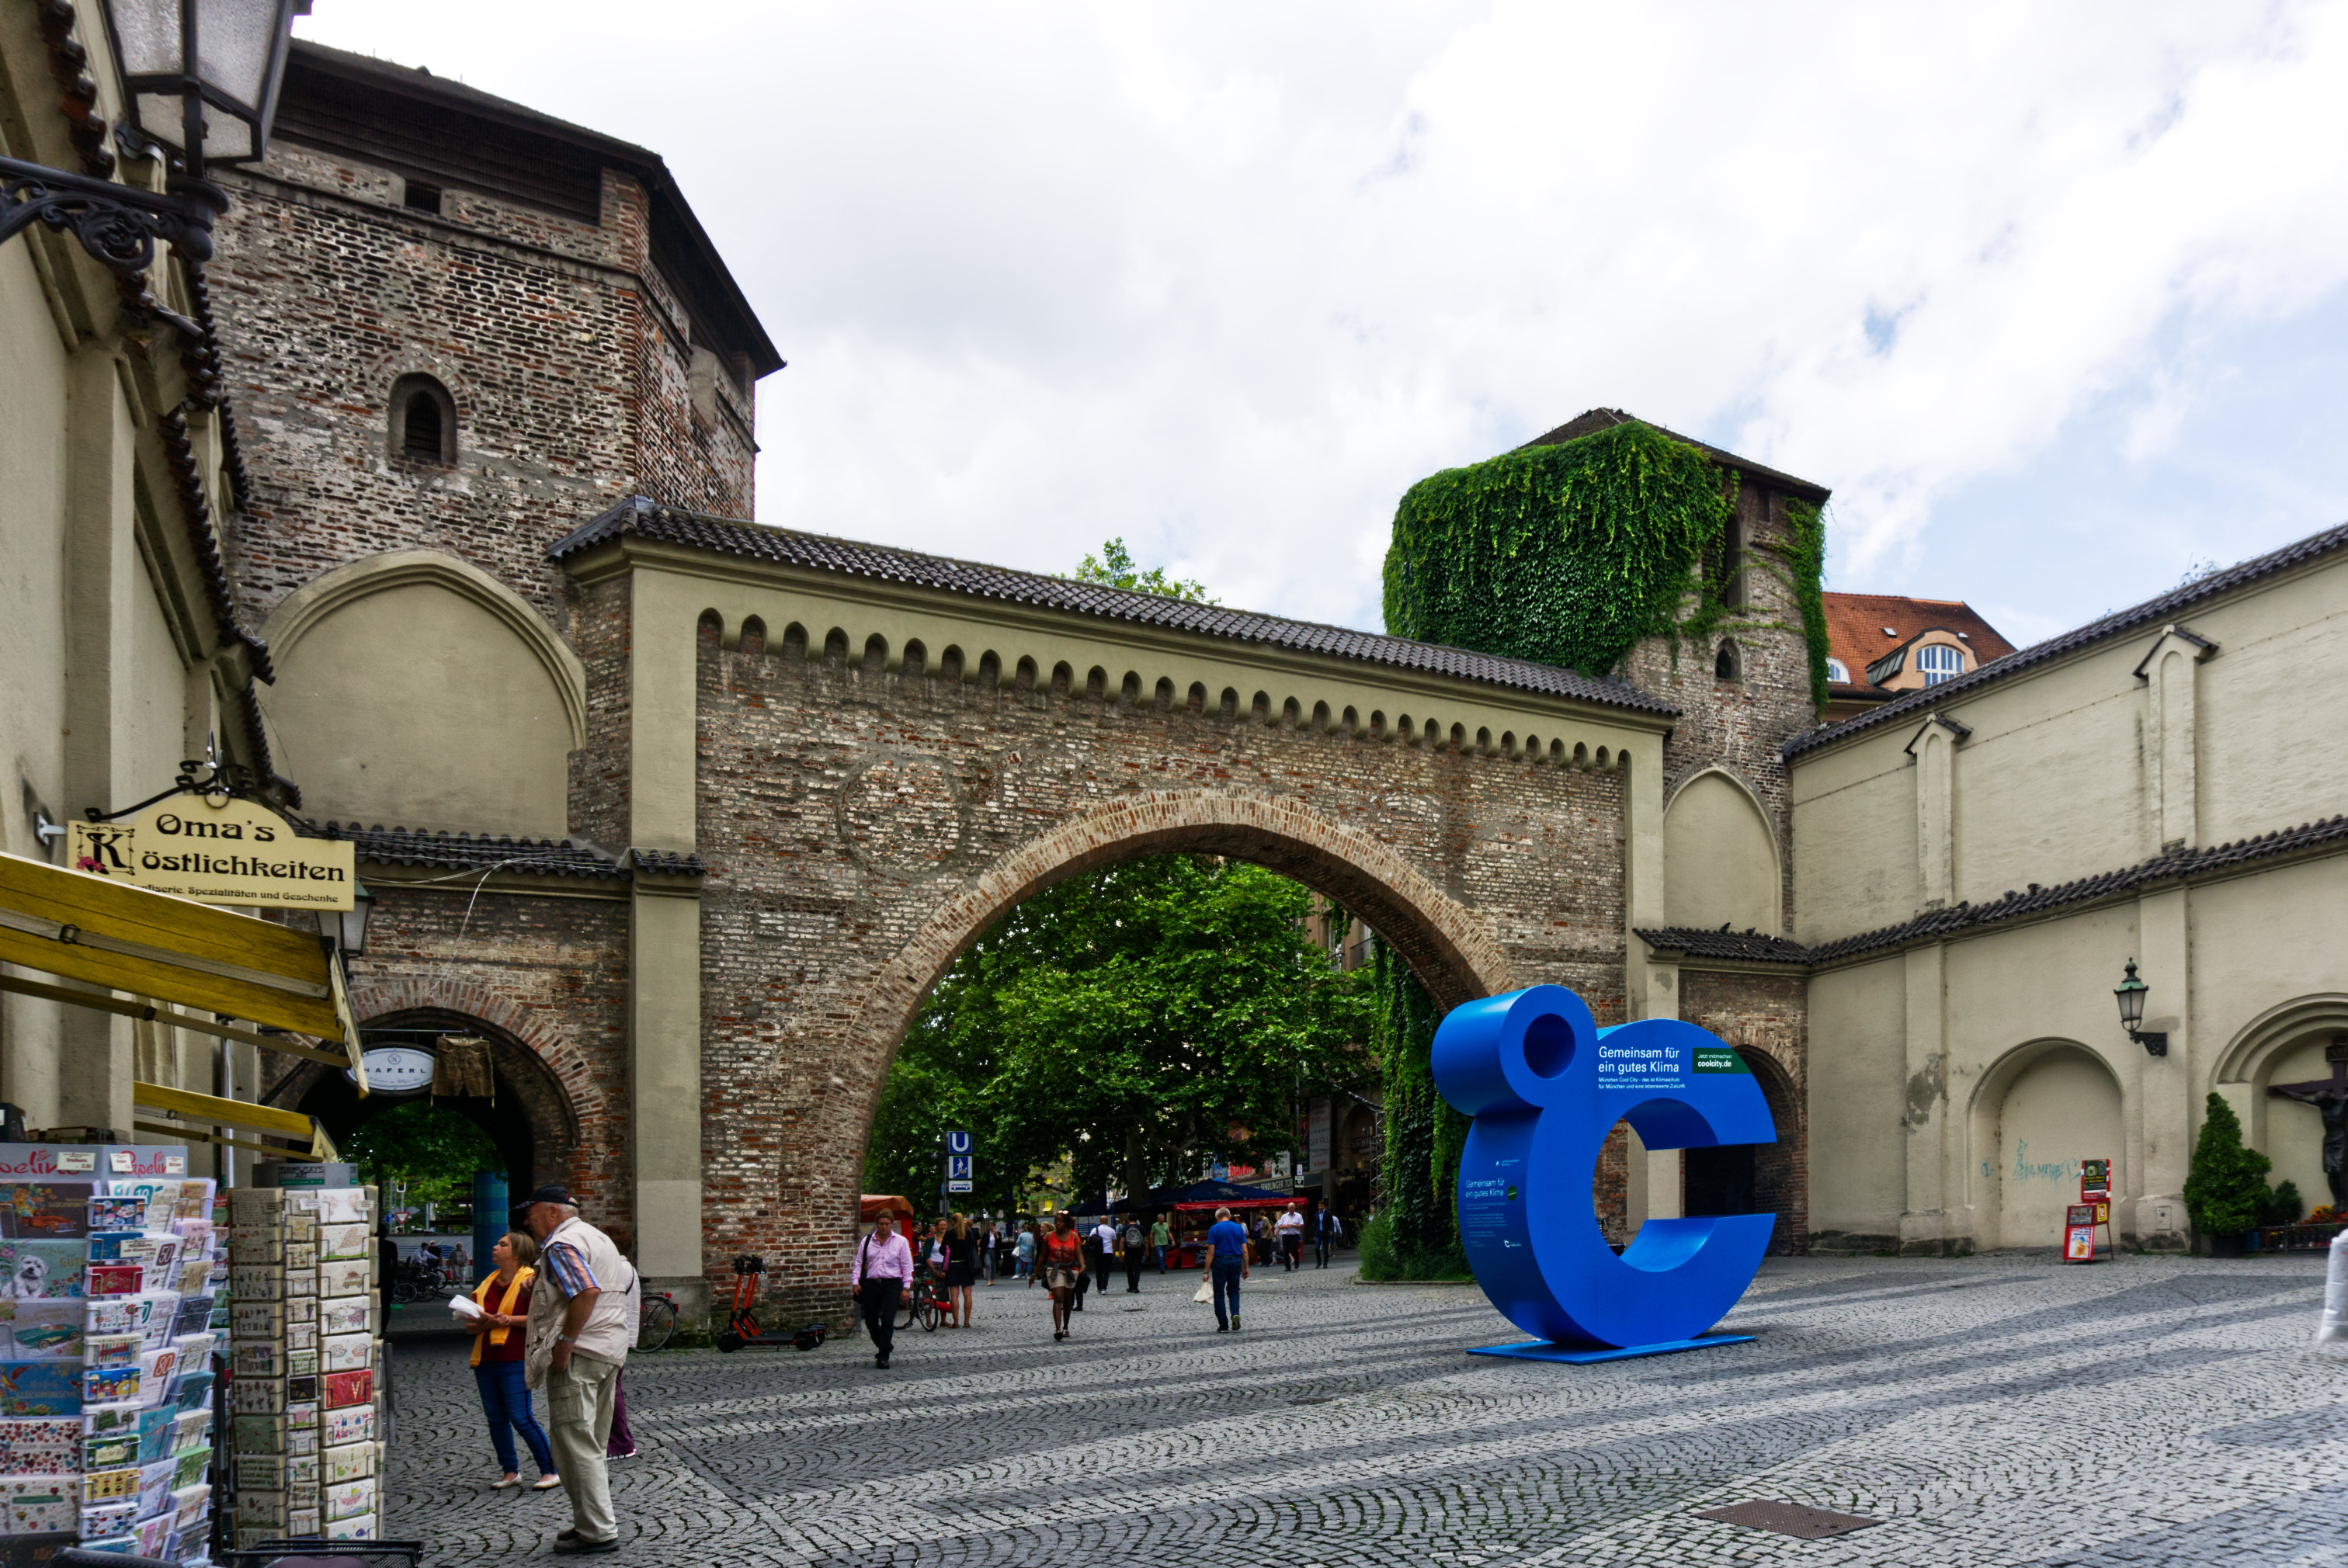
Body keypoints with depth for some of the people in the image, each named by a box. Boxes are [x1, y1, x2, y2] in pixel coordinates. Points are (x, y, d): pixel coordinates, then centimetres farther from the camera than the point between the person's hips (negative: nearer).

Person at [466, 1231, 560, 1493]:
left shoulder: (530, 1280, -5)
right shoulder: (486, 1284, 16)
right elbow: (471, 1323, 15)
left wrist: (508, 1320, -21)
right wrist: (482, 1323, -7)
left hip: (515, 1361, -7)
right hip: (485, 1361, 7)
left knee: (521, 1418, -10)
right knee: (496, 1418, 9)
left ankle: (550, 1471, -3)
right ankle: (510, 1471, 21)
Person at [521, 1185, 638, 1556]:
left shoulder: (561, 1245, -11)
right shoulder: (596, 1237, 20)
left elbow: (587, 1292, -25)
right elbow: (622, 1287, 25)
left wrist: (564, 1342, -22)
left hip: (579, 1355, -10)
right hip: (611, 1351, 10)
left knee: (573, 1440, -6)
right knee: (593, 1441, 16)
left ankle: (597, 1531, -5)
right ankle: (599, 1521, 21)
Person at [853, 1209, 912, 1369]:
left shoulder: (901, 1242, 4)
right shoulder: (867, 1241, 8)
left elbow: (907, 1266, 5)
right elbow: (859, 1263, 11)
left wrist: (906, 1287, -1)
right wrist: (855, 1282, -1)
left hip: (891, 1285, -2)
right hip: (871, 1284, 2)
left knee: (887, 1321, -12)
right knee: (870, 1321, 7)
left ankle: (883, 1357, -5)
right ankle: (885, 1347, 31)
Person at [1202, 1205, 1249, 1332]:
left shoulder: (1214, 1229, -3)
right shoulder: (1239, 1228, 6)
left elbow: (1211, 1252, -7)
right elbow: (1245, 1251, 4)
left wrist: (1206, 1271, -5)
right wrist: (1246, 1268, 13)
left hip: (1220, 1262, -3)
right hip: (1236, 1261, 3)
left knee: (1219, 1295, 7)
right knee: (1234, 1291, 17)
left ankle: (1223, 1325, 6)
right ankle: (1235, 1314, -9)